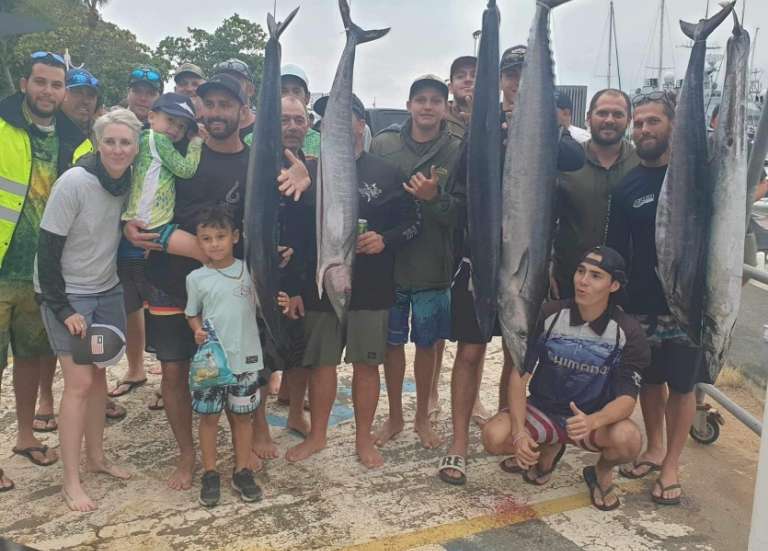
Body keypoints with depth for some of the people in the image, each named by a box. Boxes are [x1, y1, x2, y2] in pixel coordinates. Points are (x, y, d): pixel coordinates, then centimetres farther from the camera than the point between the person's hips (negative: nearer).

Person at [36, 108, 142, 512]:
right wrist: (63, 310, -17)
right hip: (66, 295, -5)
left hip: (107, 291, 6)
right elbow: (47, 252, -18)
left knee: (99, 375, 11)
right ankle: (71, 482, 4)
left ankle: (96, 457, 27)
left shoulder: (128, 182, -4)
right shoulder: (73, 183, -21)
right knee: (79, 382, -7)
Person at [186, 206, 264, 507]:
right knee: (209, 416, 8)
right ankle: (210, 474, 24)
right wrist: (198, 331, -12)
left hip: (245, 357, 1)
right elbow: (192, 314, 7)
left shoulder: (249, 270, -1)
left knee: (241, 415, 12)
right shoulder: (196, 278, -3)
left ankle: (243, 472, 26)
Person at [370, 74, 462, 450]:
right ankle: (394, 416, 33)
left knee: (427, 344, 13)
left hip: (433, 267, 0)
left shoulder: (457, 152, -5)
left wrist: (435, 197, -26)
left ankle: (423, 416, 33)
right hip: (389, 262, 1)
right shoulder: (383, 144, -2)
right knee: (392, 342, 13)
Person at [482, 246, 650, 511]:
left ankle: (602, 472, 5)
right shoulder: (550, 314, -11)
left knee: (627, 438, -35)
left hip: (595, 419, -1)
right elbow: (519, 374, -10)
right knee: (494, 437, -26)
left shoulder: (627, 333, -14)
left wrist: (592, 421, -40)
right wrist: (519, 432, -24)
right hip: (543, 409, 2)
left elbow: (626, 398, -18)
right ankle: (549, 448, 10)